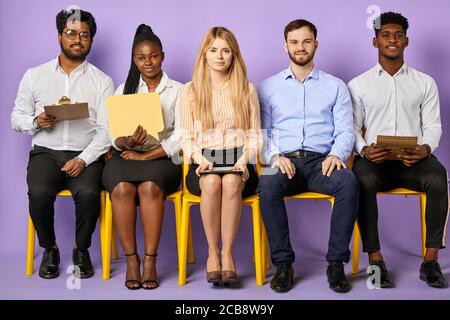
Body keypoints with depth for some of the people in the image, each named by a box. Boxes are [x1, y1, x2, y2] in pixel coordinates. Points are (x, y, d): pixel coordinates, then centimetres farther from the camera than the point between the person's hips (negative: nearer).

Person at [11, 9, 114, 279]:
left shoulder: (102, 82, 8)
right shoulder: (35, 75, 13)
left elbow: (106, 130, -1)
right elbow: (17, 117, 14)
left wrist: (83, 160, -16)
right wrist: (36, 121, -10)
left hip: (85, 156, -1)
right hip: (46, 153, 1)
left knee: (89, 193, -31)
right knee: (39, 192, -30)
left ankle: (82, 250, -4)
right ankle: (49, 249, -2)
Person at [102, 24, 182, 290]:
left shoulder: (178, 90, 9)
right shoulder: (124, 90, 17)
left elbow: (180, 138, -1)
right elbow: (115, 138, 9)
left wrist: (145, 156, -10)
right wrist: (129, 142, -15)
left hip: (162, 159, -2)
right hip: (126, 157, 2)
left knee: (150, 187, -34)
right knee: (122, 188, -31)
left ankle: (150, 260, -25)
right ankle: (131, 258, -20)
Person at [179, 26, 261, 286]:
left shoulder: (247, 90, 13)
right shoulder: (190, 91, 11)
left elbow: (254, 136, 9)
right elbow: (186, 137, 7)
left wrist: (244, 160, -9)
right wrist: (199, 158, -12)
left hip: (238, 162, 0)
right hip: (203, 163, 0)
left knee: (231, 181, -36)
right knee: (211, 181, -36)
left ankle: (227, 253, -27)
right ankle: (212, 253, -23)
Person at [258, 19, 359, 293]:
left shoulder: (335, 86, 16)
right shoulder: (269, 86, 17)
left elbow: (345, 130, 8)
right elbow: (262, 130, 9)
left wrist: (336, 154, -14)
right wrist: (274, 155, -11)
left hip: (321, 161, 0)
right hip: (285, 160, 0)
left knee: (348, 182, -33)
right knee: (268, 185, -35)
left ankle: (336, 262, -22)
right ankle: (283, 263, -22)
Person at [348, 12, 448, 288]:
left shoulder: (425, 82, 15)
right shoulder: (358, 84, 12)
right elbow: (352, 127, 7)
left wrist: (425, 148, -14)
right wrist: (364, 149, -15)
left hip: (413, 160, 1)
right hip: (374, 158, -1)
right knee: (364, 181, -36)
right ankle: (375, 259, -25)